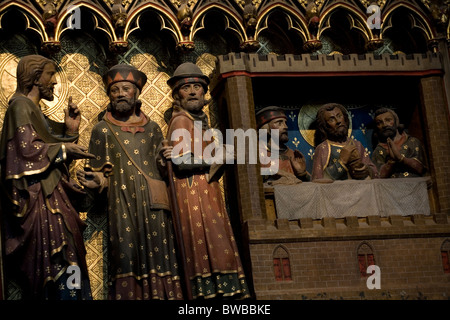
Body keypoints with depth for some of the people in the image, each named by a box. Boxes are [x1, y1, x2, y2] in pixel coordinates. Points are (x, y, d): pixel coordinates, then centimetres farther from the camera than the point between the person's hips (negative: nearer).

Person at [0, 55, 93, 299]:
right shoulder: (20, 106, -6)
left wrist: (69, 131, 7)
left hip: (50, 198, 10)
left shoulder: (34, 111, 23)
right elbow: (27, 149, -19)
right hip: (38, 201, -10)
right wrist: (63, 149, -9)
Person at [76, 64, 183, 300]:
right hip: (123, 206, -2)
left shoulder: (152, 128, 16)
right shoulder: (103, 130, 9)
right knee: (127, 257, -9)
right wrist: (95, 181, -15)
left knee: (158, 256, -3)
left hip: (153, 206, 2)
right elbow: (99, 172, 6)